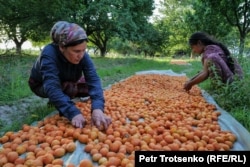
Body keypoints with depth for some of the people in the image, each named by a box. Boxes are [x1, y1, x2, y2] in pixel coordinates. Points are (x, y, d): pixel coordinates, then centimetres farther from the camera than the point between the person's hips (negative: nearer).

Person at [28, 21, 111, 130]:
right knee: (69, 87, -33)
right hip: (41, 85, -5)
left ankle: (64, 98, 12)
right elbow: (52, 87, -48)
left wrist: (97, 108, -55)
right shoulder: (49, 53, -39)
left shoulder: (82, 55, -26)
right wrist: (73, 113, -61)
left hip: (65, 82, 5)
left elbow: (93, 80, -38)